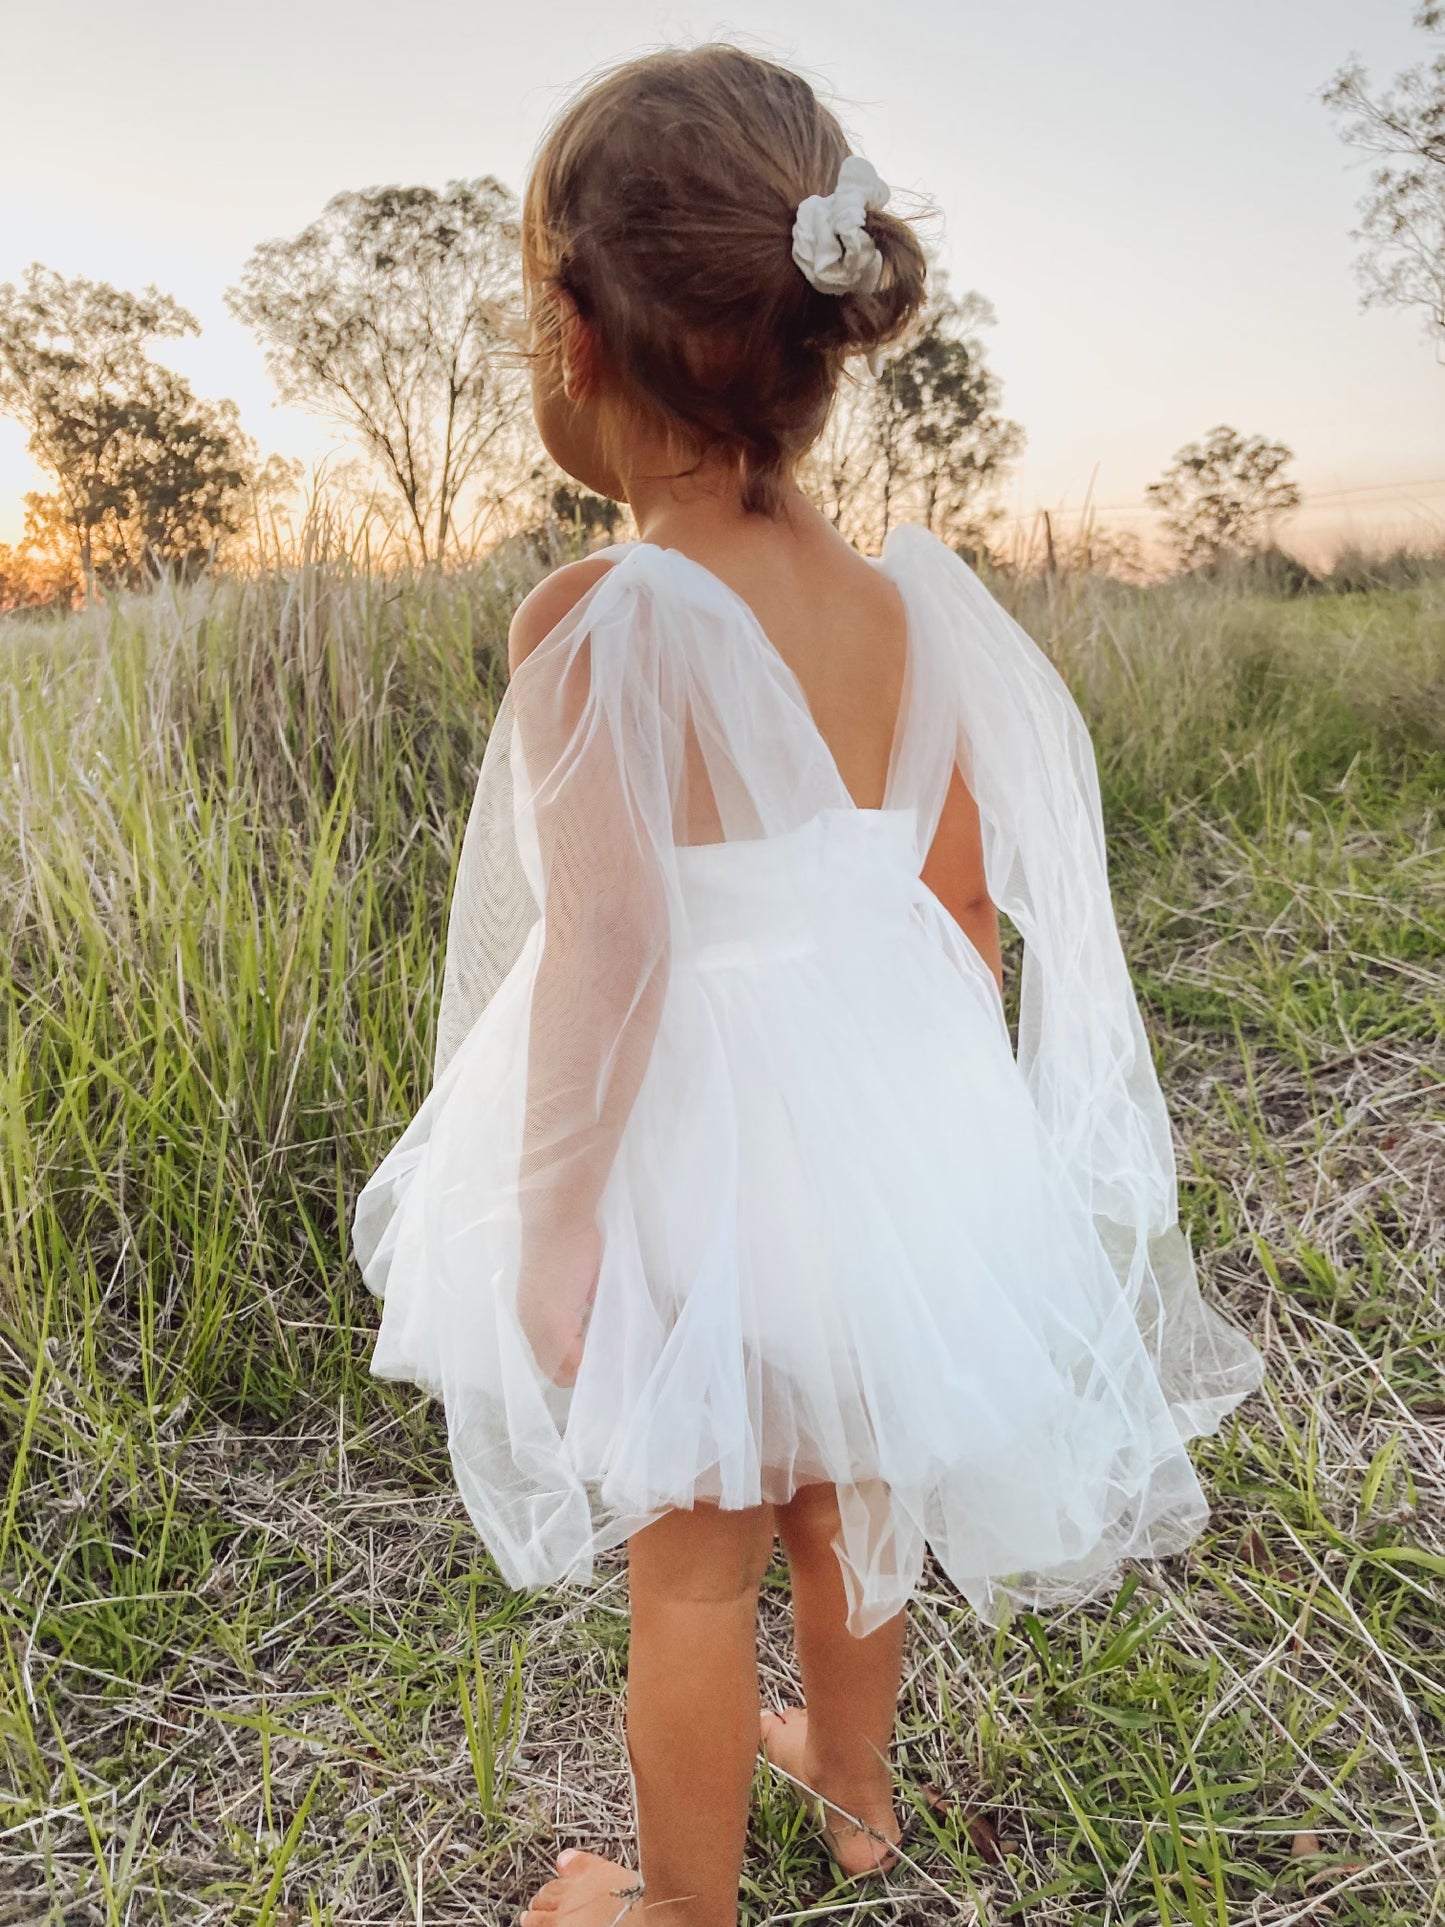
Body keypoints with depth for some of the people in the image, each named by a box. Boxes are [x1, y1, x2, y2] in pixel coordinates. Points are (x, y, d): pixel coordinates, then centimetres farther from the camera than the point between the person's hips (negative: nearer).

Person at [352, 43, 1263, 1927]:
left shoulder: (602, 617, -23)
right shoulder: (901, 602, -4)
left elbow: (606, 958, -26)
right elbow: (967, 893, 2)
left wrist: (554, 1221, -15)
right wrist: (933, 1102, 15)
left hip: (700, 1153, -6)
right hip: (881, 1123, 6)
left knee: (692, 1563, 16)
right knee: (847, 1498, 27)